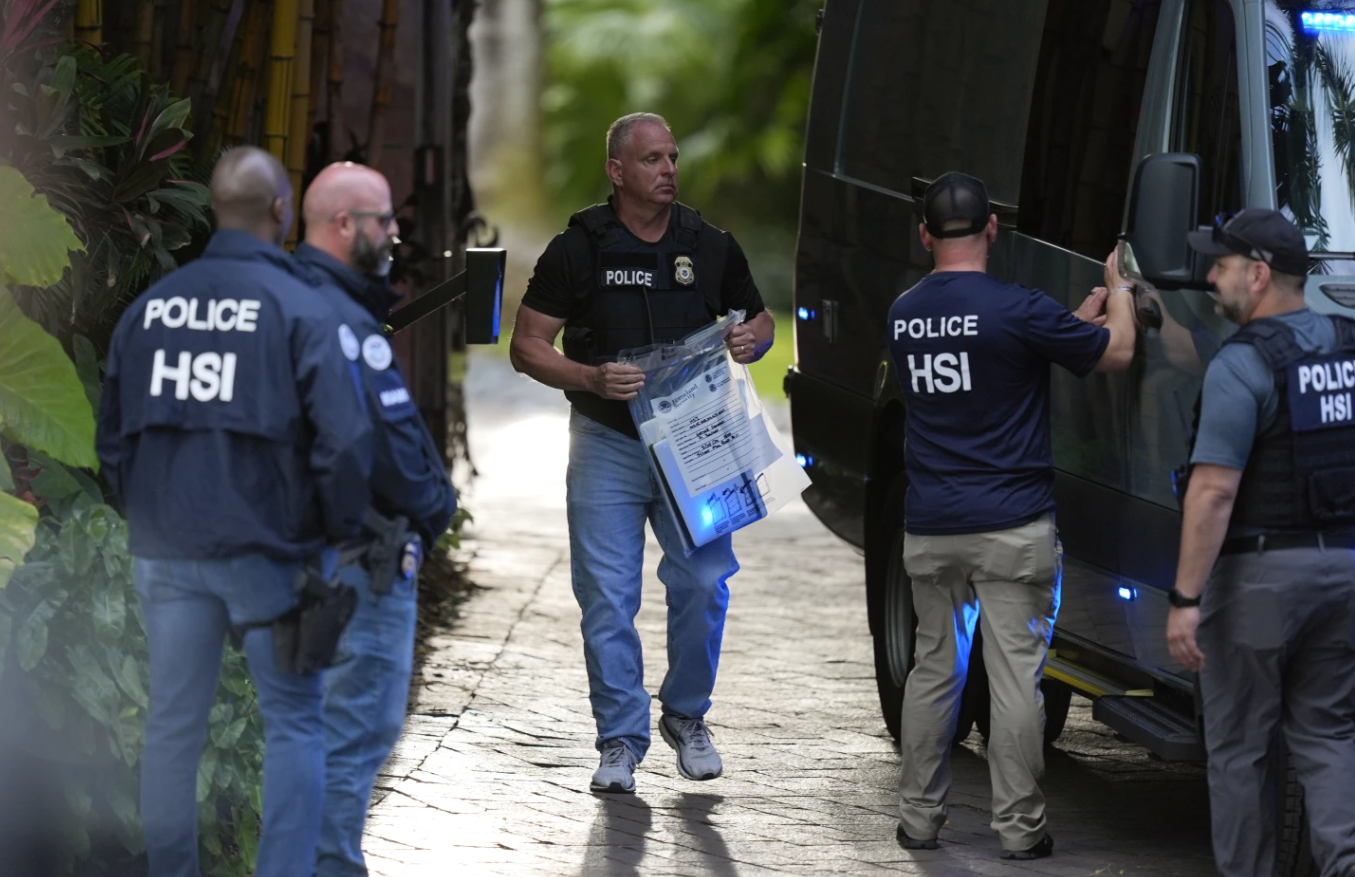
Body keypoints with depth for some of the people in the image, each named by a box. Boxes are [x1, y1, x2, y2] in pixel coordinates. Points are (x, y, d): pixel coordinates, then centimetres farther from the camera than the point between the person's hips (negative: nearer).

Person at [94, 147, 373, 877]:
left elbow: (112, 436, 13)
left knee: (172, 726, 10)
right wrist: (341, 533, -1)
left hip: (168, 551, 4)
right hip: (266, 549, -4)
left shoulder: (150, 306, 7)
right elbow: (344, 440, -15)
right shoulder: (298, 309, -9)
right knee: (293, 725, 5)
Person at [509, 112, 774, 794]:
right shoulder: (578, 250, -1)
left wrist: (752, 339, -3)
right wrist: (591, 378, -18)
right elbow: (527, 346, -1)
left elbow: (759, 319, 22)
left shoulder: (710, 247, 8)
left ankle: (686, 714, 18)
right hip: (606, 445, -2)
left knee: (704, 582, -5)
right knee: (608, 598, -2)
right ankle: (621, 740, 8)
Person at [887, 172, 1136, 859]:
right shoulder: (1015, 311, -14)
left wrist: (1085, 314, 20)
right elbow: (1115, 353, -3)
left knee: (933, 669, 14)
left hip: (929, 530, 5)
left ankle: (919, 819, 16)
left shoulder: (905, 315, 6)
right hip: (1011, 528, -5)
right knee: (1014, 676, -1)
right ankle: (1018, 827, 0)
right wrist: (1118, 292, 15)